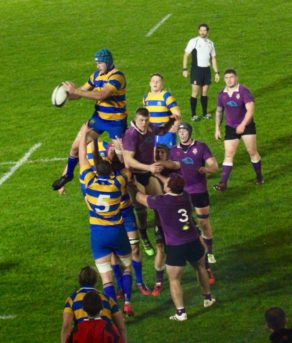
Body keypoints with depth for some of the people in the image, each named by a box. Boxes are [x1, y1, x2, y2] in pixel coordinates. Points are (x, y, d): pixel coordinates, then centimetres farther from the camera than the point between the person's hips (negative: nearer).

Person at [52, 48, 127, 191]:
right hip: (98, 117, 6)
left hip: (116, 122, -6)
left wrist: (75, 91, -32)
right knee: (76, 146, 4)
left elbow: (101, 95, -33)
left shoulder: (116, 76, -21)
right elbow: (82, 91, 9)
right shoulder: (96, 75, 2)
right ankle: (68, 174, 23)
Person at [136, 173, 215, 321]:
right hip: (194, 242, 5)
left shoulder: (161, 201, -18)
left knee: (174, 279, 8)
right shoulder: (186, 196, -3)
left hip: (175, 247, -5)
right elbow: (175, 186, 19)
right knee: (200, 268, 30)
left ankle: (181, 312, 2)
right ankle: (208, 298, 43)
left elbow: (139, 197, -3)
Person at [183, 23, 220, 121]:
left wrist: (216, 72, 11)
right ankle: (193, 115, 0)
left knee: (205, 92, 8)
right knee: (195, 92, -5)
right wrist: (185, 69, -12)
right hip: (196, 69, -4)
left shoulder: (210, 43, 10)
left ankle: (205, 113, 18)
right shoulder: (193, 41, -4)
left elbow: (213, 58, 15)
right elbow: (186, 55, -4)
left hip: (206, 70, 4)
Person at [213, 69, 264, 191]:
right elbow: (219, 111, 15)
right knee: (228, 155, -3)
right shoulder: (222, 94, 1)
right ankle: (223, 183, -6)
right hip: (231, 128, 3)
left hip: (247, 126, -3)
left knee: (252, 152, 1)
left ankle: (259, 177, 22)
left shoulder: (244, 91, -14)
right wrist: (217, 129, 11)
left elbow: (250, 110, -20)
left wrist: (243, 125, -29)